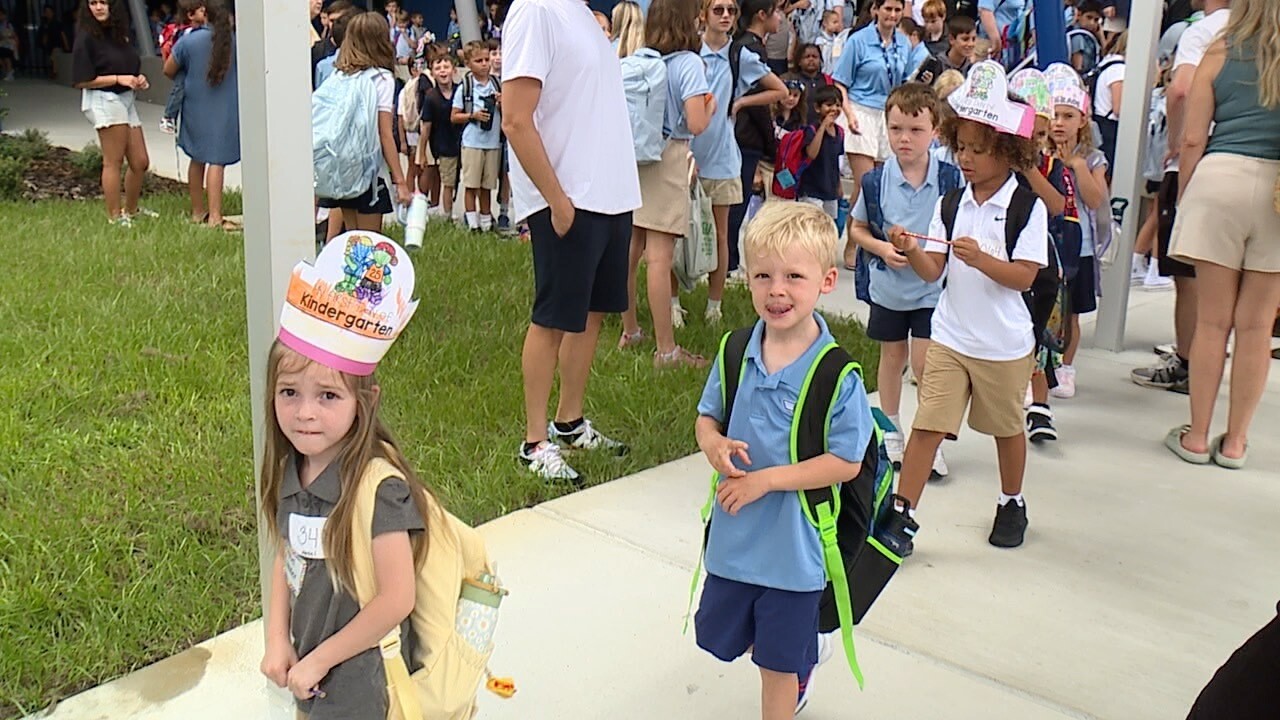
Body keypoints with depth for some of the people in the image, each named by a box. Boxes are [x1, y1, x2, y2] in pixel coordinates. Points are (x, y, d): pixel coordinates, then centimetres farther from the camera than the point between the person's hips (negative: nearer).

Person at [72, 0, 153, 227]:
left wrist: (138, 78, 2)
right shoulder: (87, 37, -9)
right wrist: (119, 78, -18)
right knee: (113, 162, -5)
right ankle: (115, 217, 4)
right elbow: (82, 81, -12)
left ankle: (131, 210, 29)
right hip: (103, 101, -8)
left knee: (140, 162, 11)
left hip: (126, 100, 8)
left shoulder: (120, 34, 11)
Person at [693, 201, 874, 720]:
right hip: (732, 536, 5)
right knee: (719, 634, 25)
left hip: (793, 544, -5)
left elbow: (846, 461, -18)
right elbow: (707, 416, 7)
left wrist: (767, 478, -22)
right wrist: (713, 444, -16)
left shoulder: (836, 375, -18)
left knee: (779, 665, 10)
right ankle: (805, 651, 51)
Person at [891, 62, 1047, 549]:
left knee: (1007, 427, 17)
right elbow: (933, 270, -1)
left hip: (1004, 344, -2)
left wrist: (980, 258, -30)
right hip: (949, 337, 3)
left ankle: (1011, 503, 39)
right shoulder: (951, 203, 2)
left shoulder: (1027, 207, -10)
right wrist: (911, 251, -20)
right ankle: (901, 511, 1)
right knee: (927, 425, -4)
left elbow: (1024, 276, -16)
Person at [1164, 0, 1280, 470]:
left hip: (1221, 177, 0)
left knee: (1213, 319, 7)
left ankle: (1197, 437, 15)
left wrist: (1184, 194, 9)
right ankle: (1235, 442, 16)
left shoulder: (1221, 53, 4)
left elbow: (1193, 138, 0)